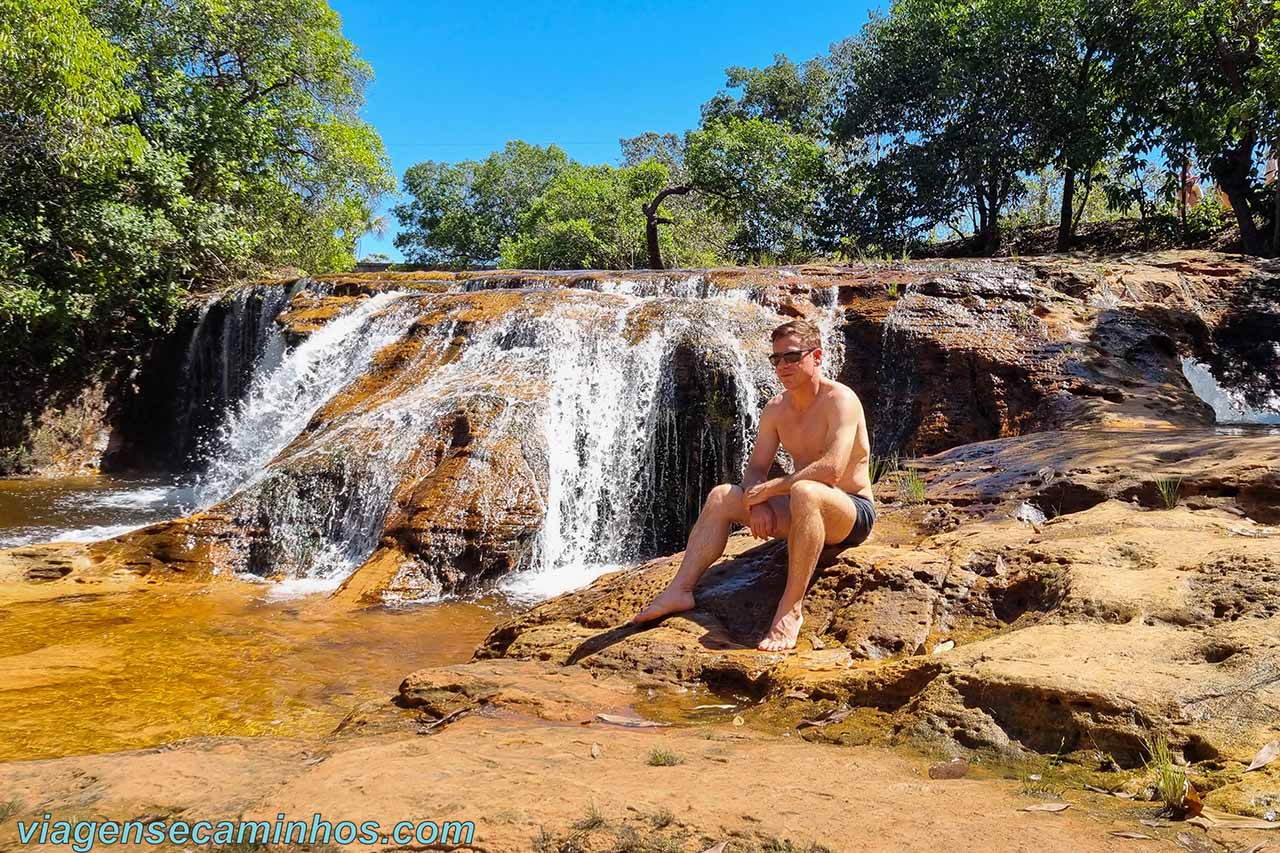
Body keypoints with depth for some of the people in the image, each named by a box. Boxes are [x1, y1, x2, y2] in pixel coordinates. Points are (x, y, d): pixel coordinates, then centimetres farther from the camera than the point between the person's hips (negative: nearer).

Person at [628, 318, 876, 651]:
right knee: (722, 496, -3)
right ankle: (680, 589, -8)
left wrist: (769, 488, -22)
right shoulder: (775, 409, 6)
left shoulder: (840, 399, -18)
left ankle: (790, 608, -35)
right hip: (805, 511, 8)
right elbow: (756, 469, 6)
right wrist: (758, 503, -17)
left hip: (852, 511, -7)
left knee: (805, 492, -40)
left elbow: (831, 470, -31)